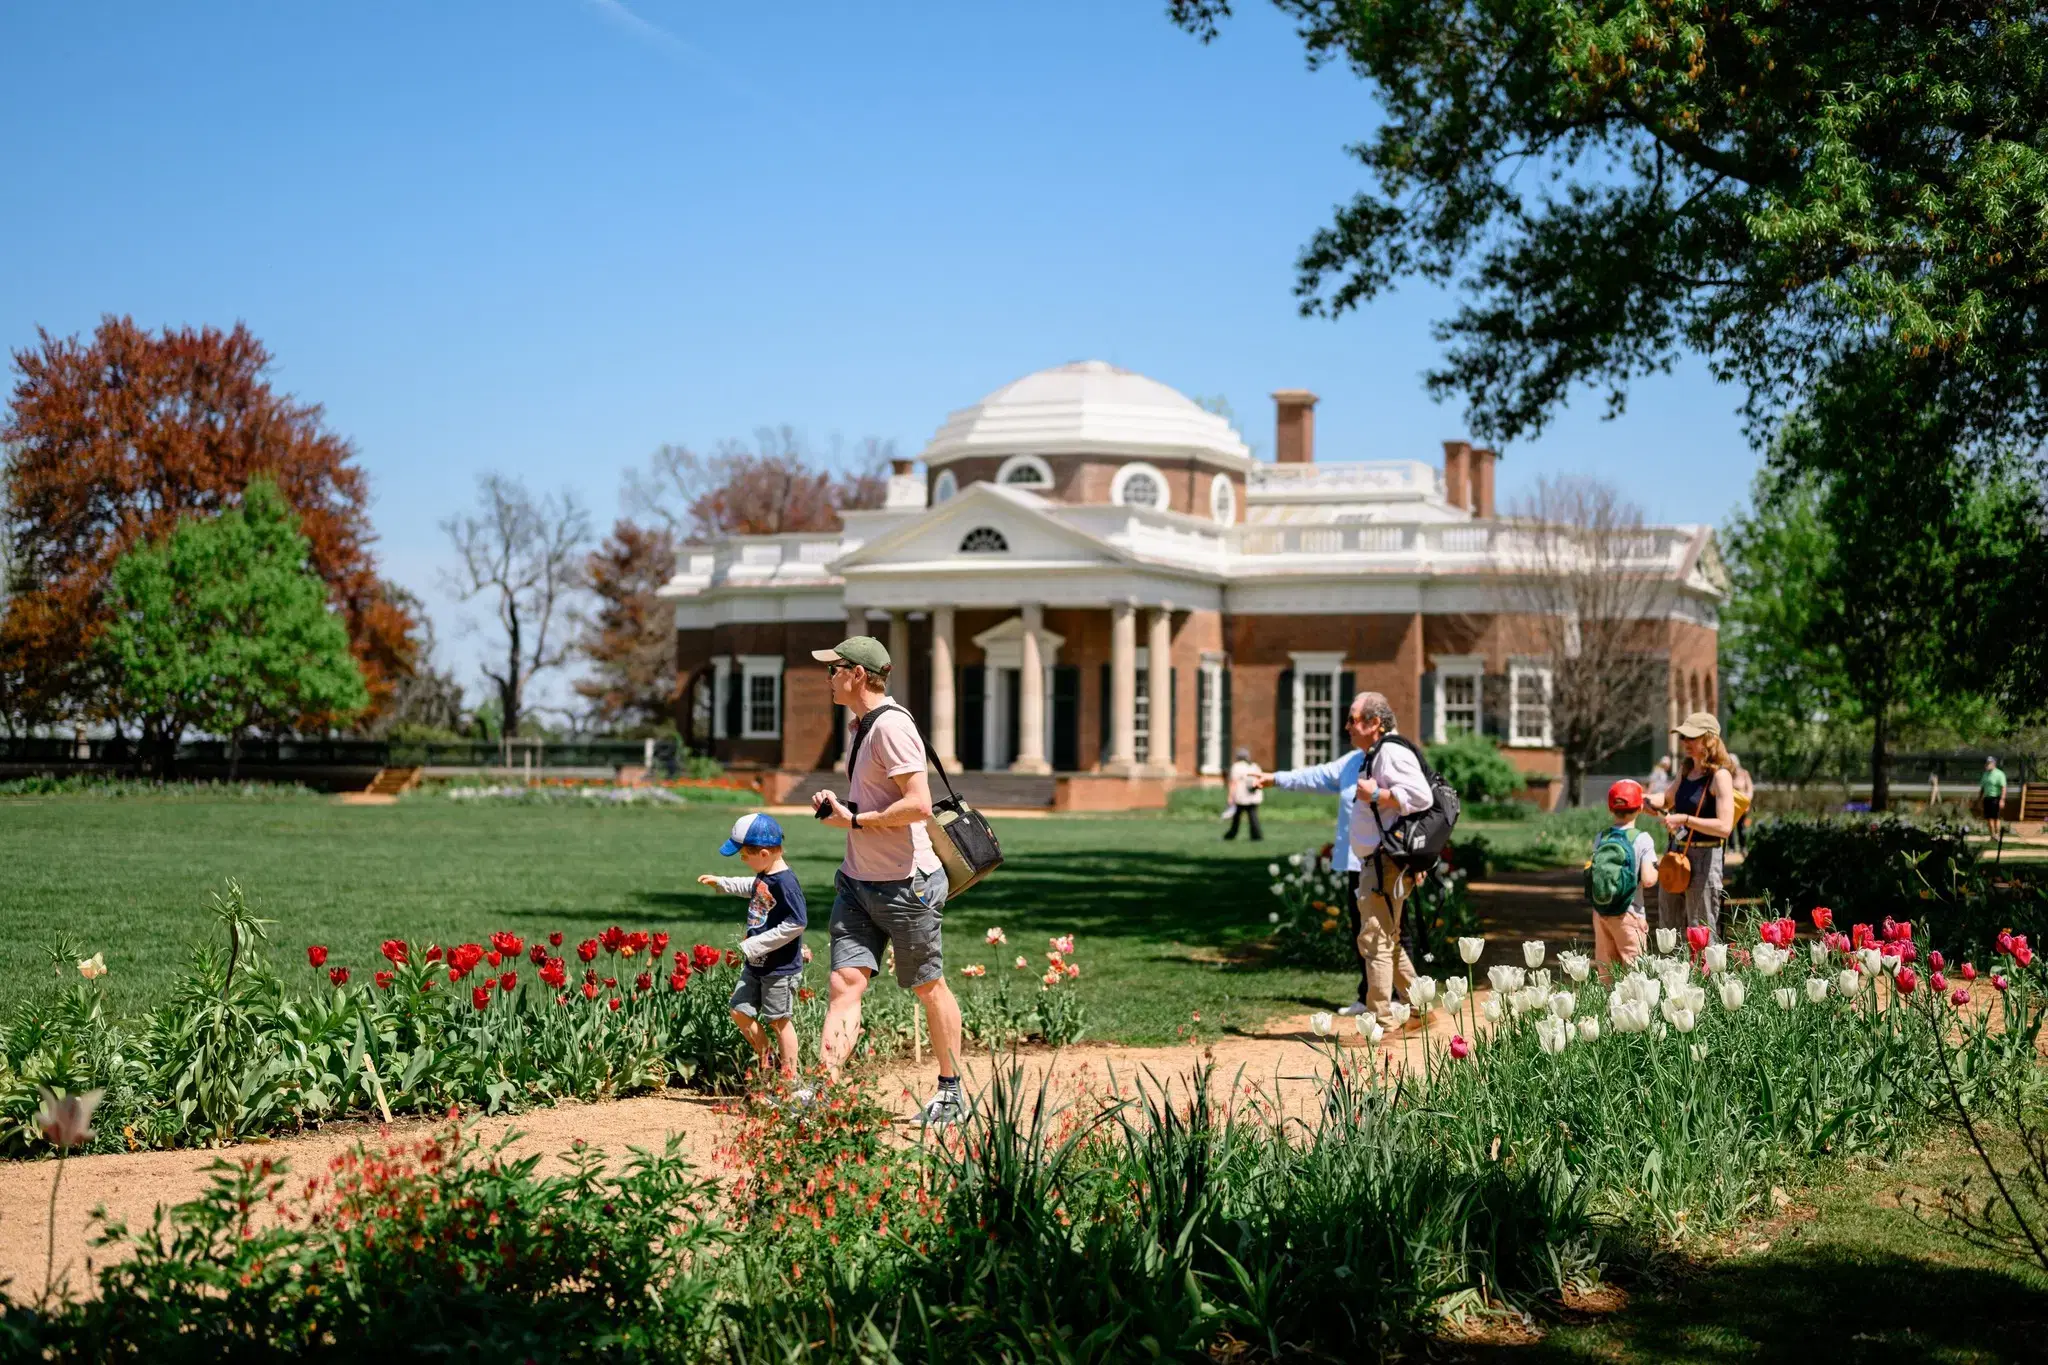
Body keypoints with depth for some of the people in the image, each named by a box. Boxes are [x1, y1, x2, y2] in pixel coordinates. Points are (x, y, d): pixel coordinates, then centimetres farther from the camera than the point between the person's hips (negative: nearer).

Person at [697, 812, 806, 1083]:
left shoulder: (785, 883, -24)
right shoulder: (763, 876, 4)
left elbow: (796, 924, -27)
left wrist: (755, 945, -25)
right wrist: (721, 883, 32)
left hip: (780, 968, -9)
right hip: (756, 964, 9)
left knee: (778, 1020, 2)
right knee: (740, 1012, 11)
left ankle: (790, 1077, 15)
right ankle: (765, 1063, 27)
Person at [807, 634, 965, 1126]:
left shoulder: (890, 726, -18)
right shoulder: (858, 725, 13)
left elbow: (919, 805, -26)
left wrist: (854, 820, -18)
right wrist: (838, 805, 8)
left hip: (906, 884, -8)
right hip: (858, 882, 9)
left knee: (928, 988, 7)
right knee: (845, 981, -5)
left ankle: (952, 1093, 22)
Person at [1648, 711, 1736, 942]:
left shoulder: (1719, 776, -14)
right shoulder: (1686, 770, 9)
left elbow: (1724, 826, -23)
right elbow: (1668, 800, 28)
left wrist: (1684, 819, -26)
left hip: (1703, 857, -8)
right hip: (1675, 854, 8)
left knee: (1702, 934, -4)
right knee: (1668, 929, 15)